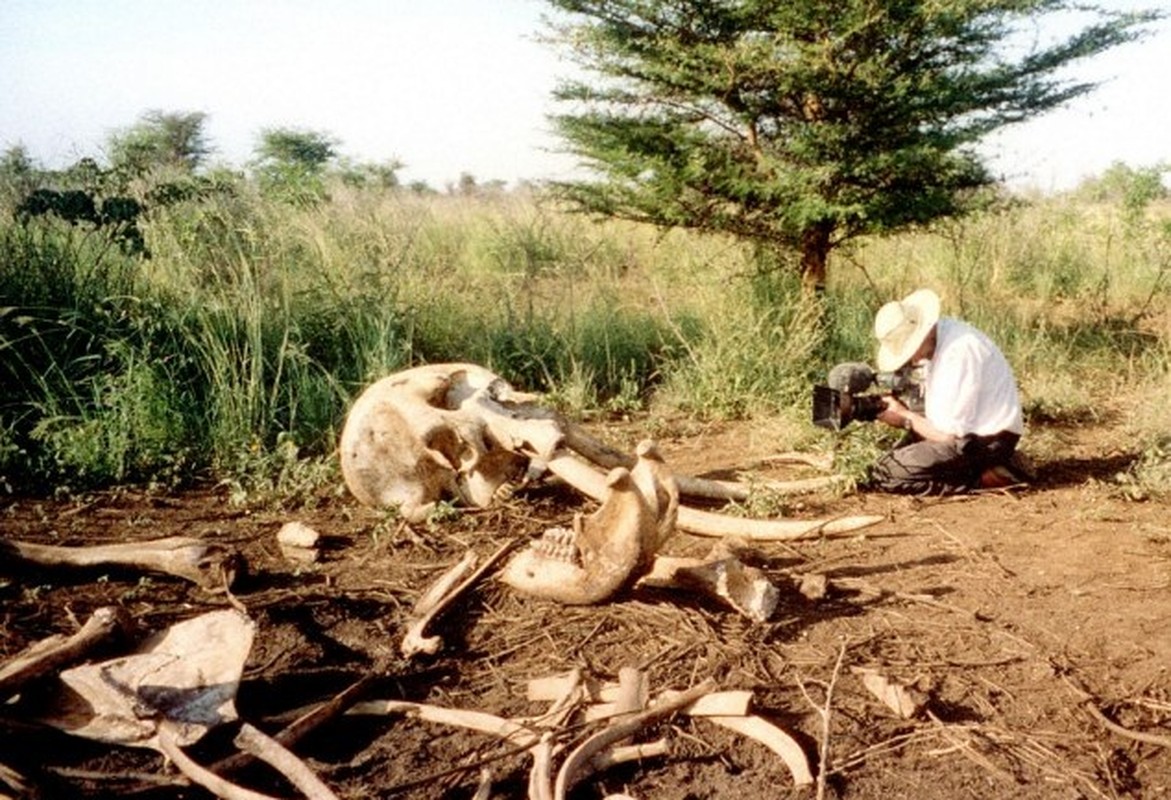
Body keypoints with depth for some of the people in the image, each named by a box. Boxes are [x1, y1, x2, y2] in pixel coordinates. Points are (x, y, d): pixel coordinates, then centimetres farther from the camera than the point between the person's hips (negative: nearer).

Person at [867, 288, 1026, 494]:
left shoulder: (958, 352, -25)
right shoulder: (934, 342, 3)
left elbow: (951, 433, -22)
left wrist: (905, 417, -10)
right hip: (965, 431, 10)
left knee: (884, 475, -18)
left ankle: (984, 478, -10)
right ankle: (981, 468, 13)